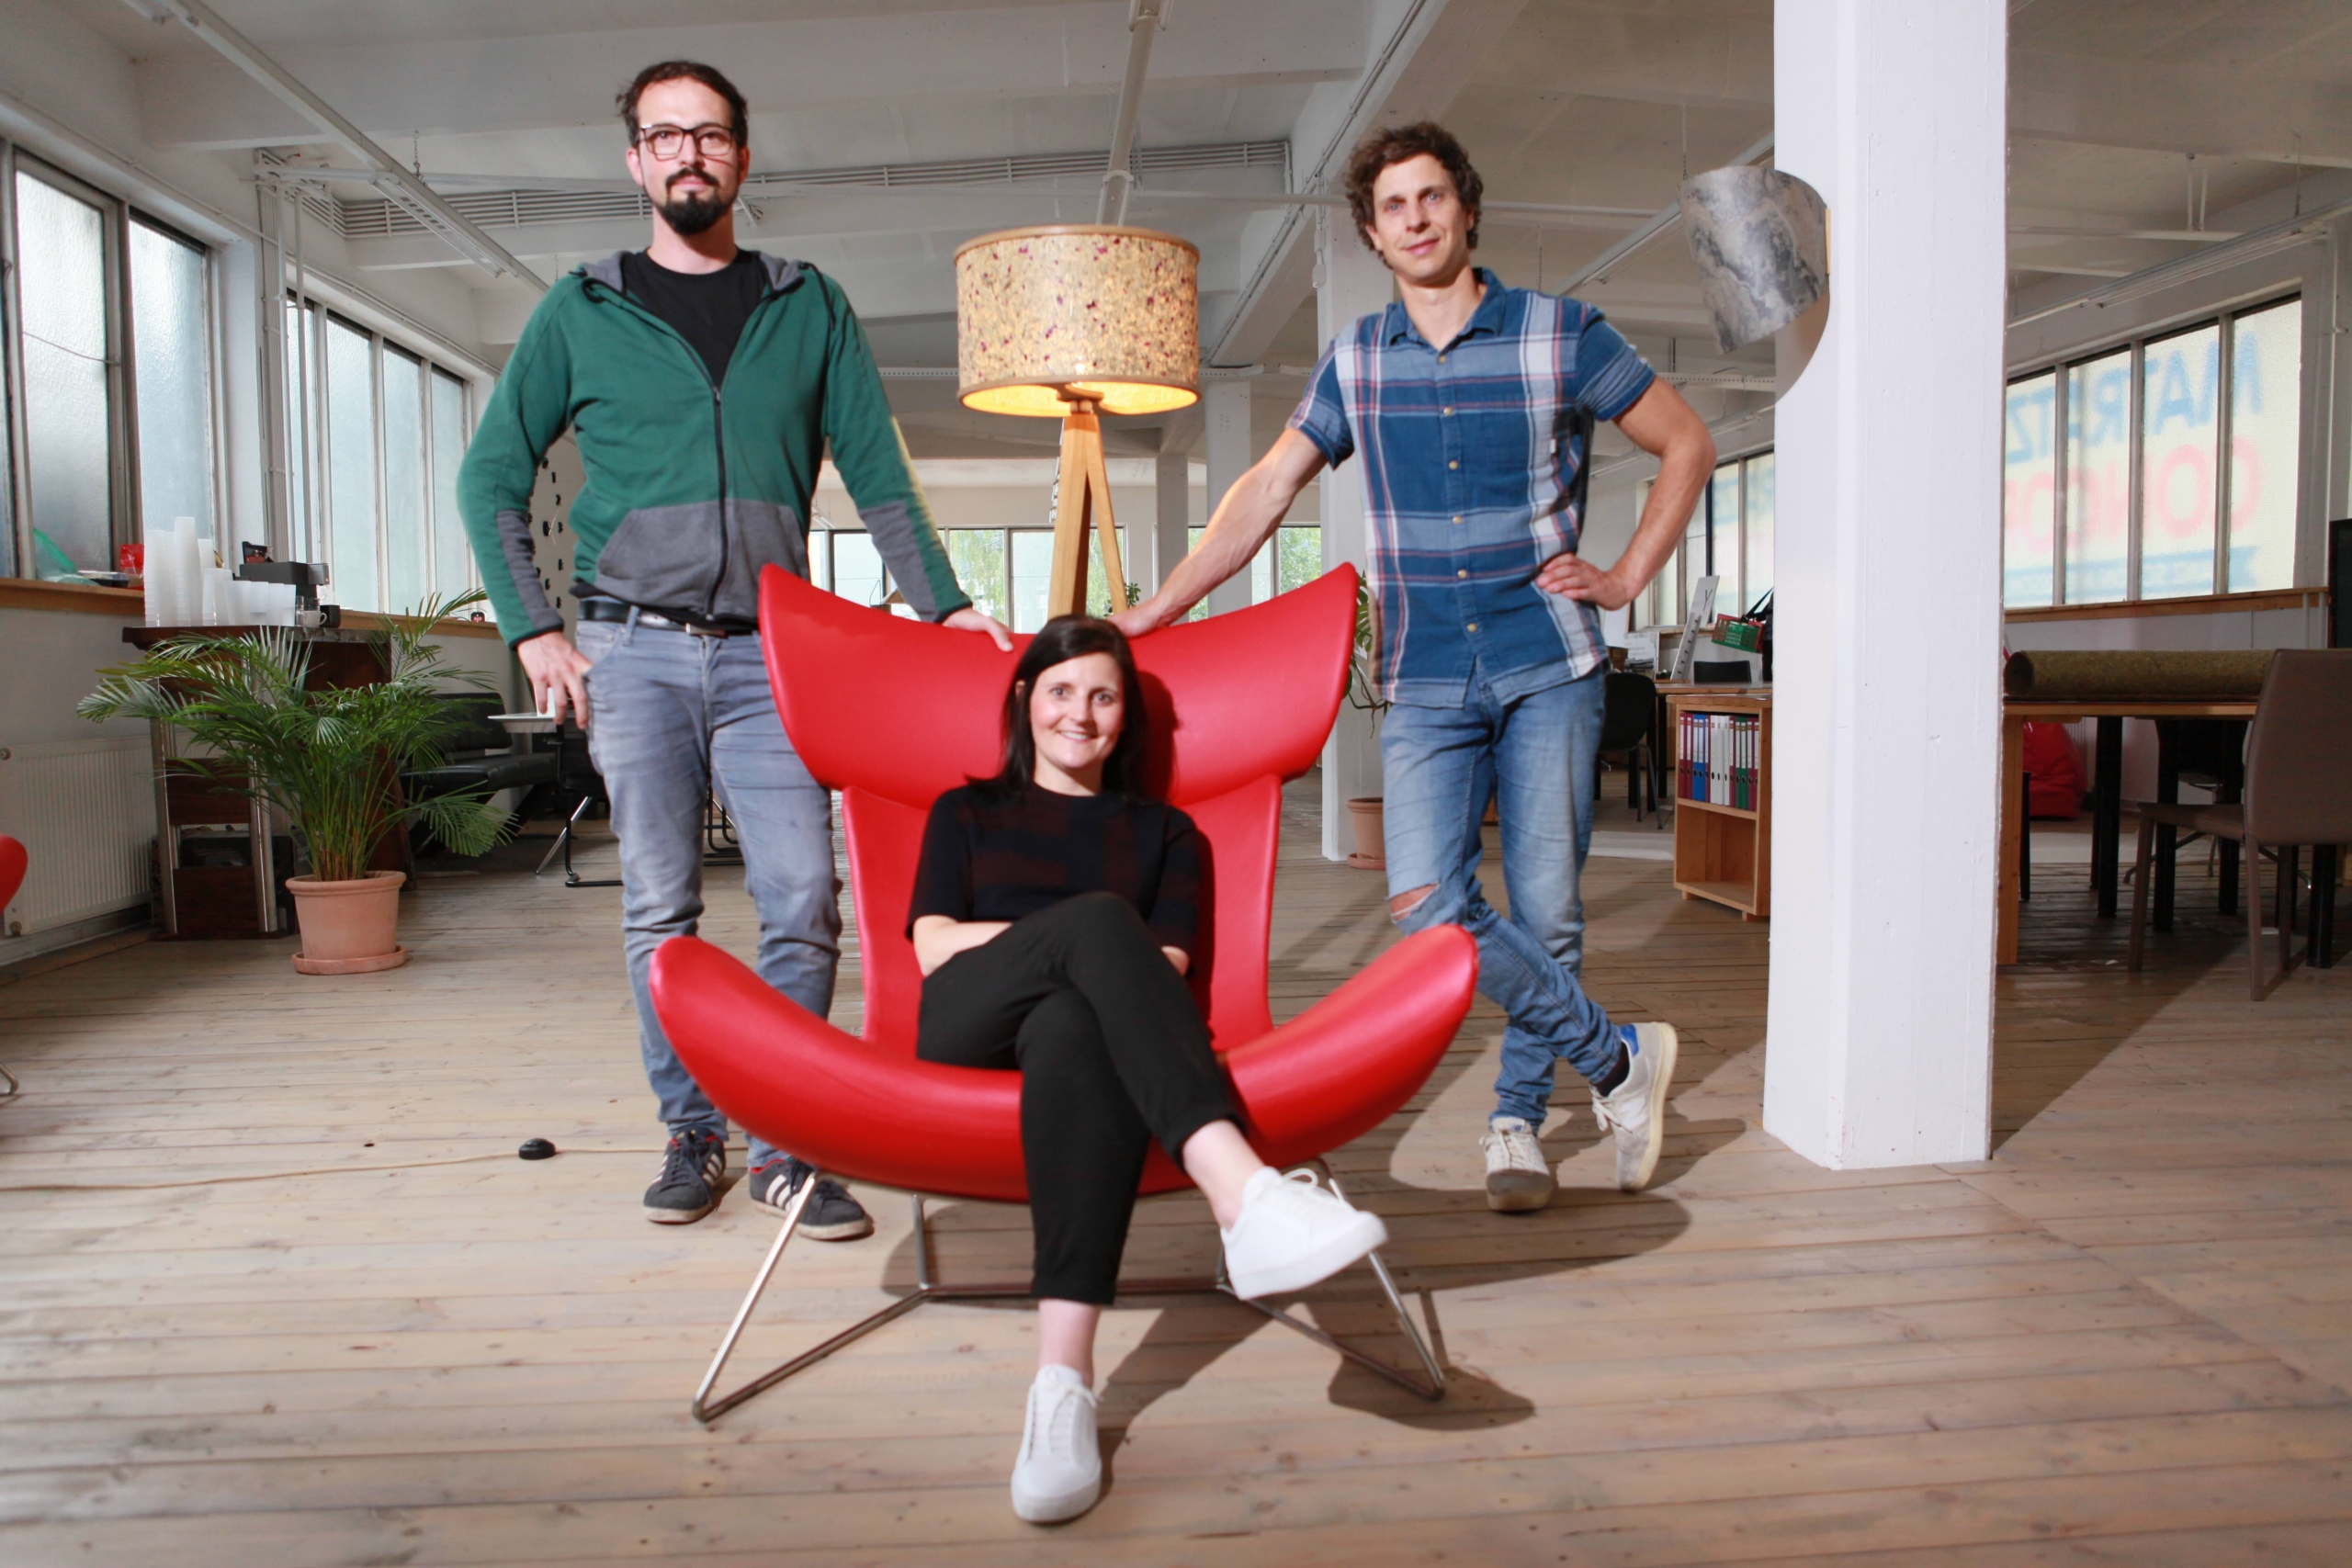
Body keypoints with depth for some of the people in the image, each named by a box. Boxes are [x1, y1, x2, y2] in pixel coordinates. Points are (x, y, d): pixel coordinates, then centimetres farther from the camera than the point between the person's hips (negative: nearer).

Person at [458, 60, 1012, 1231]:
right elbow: (492, 477, 12)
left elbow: (877, 474, 9)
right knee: (659, 911, 3)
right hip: (633, 651, 0)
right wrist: (531, 628, 2)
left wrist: (943, 602, -3)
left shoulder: (809, 308, 11)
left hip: (766, 653, 0)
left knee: (802, 902, -7)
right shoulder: (580, 312, 10)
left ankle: (785, 1143, 6)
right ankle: (691, 1133, 16)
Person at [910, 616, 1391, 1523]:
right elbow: (933, 947, 10)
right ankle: (1245, 1196, -53)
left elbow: (1165, 965, 11)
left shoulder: (1163, 831, 27)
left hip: (1075, 1020, 0)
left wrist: (1097, 952, -12)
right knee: (1098, 916, -33)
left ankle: (1064, 1383, -54)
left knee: (1077, 1025, -40)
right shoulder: (967, 812, 27)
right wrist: (1091, 934, -1)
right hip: (967, 1025, 0)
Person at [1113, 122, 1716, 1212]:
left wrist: (1626, 577, 2)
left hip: (1547, 667, -1)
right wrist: (1153, 613, 5)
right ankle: (1618, 1058, 7)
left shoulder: (1560, 334, 3)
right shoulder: (1356, 360, 10)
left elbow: (1687, 445, 11)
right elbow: (1266, 491, 11)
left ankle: (1518, 1119, 22)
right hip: (1424, 683, 2)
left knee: (1546, 912, 0)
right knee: (1427, 908, -12)